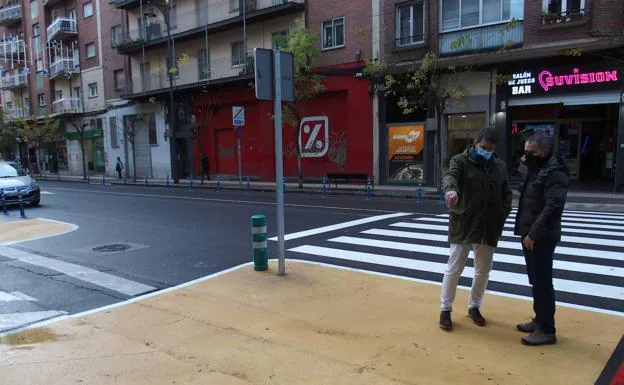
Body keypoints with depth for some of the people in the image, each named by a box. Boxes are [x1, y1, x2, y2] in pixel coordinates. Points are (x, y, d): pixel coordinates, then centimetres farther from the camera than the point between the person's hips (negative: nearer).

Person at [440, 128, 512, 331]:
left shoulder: (500, 166, 10)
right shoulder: (461, 160, -5)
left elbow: (507, 193, 15)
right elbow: (450, 175, -25)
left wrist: (503, 215, -1)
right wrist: (451, 188, -49)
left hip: (489, 228, 5)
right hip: (463, 226, -4)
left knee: (483, 270, 14)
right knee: (454, 269, 1)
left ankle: (474, 307, 32)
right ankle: (445, 309, 15)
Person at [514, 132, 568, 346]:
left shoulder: (555, 173, -16)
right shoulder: (536, 170, 15)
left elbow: (552, 208, -25)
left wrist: (533, 234, -23)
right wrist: (526, 231, 15)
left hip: (541, 237, -10)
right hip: (530, 234, 10)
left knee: (542, 282, -4)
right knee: (535, 280, 17)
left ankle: (547, 330, 5)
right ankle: (540, 319, 30)